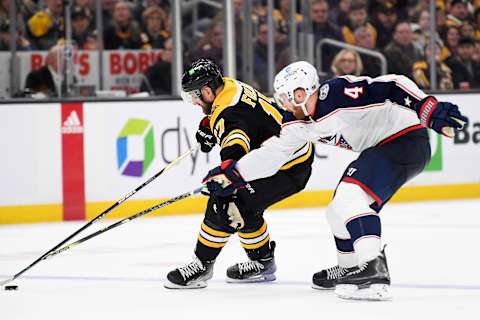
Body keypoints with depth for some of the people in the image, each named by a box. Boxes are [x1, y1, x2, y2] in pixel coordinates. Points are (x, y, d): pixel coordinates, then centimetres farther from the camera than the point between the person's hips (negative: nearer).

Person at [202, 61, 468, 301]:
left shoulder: (336, 93, -24)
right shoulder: (299, 122, 4)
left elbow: (393, 86, -28)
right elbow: (272, 151, 14)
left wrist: (431, 111, -35)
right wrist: (230, 174, 12)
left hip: (406, 139, -10)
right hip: (379, 149, 10)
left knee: (351, 196, -25)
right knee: (339, 210, 16)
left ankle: (375, 273, -35)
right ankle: (351, 269, 36)